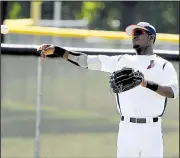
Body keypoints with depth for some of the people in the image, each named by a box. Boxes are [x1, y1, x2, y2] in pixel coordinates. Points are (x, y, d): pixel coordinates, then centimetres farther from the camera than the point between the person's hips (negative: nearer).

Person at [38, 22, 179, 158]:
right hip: (126, 130, 3)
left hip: (151, 131, -3)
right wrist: (55, 50, 2)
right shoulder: (122, 61, 15)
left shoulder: (164, 65, 6)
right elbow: (86, 60, 10)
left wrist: (146, 83, -26)